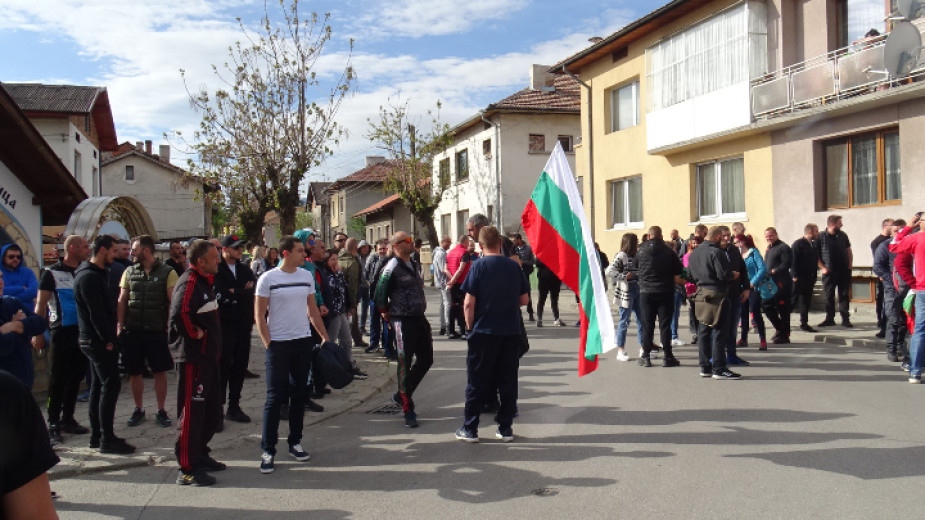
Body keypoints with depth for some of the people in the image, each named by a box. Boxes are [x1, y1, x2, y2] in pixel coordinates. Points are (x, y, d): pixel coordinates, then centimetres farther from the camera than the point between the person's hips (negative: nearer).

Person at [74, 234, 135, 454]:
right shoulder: (89, 277, -17)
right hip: (97, 340, -10)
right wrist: (107, 340, -18)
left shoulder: (96, 274, 15)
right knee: (111, 386, -8)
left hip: (95, 340, 10)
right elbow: (96, 313, -22)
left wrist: (109, 336, 14)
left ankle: (96, 436, 20)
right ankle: (107, 440, -5)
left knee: (99, 386, 13)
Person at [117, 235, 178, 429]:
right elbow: (122, 300, 6)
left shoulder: (167, 272, -4)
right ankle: (138, 409, 24)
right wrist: (120, 326, -3)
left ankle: (161, 411, 16)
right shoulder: (129, 272, 6)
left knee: (160, 372, 5)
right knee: (134, 372, 10)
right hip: (132, 331, 3)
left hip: (157, 332, -3)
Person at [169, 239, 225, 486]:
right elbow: (180, 314, -35)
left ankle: (200, 455, 32)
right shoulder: (189, 282, -17)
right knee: (192, 411, -4)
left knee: (212, 410, 18)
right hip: (193, 357, -10)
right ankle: (187, 469, 3)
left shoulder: (205, 280, 14)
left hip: (208, 355, 10)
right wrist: (195, 333, -20)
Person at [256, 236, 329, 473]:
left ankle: (295, 442, 22)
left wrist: (325, 336, 9)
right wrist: (268, 344, -10)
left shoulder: (307, 276, 5)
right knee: (275, 397, -2)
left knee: (299, 394, 11)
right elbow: (259, 315, -5)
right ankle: (268, 450, 5)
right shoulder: (268, 279, -8)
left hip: (303, 342, 4)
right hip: (278, 344, -4)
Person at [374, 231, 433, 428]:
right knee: (405, 365, -1)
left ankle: (401, 395, 28)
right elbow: (380, 295, -11)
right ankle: (408, 410, 9)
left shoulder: (413, 265, 13)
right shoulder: (392, 268, -13)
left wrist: (421, 310, 17)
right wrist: (387, 314, -1)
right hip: (403, 322, -8)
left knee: (426, 359, 12)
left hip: (419, 318, 9)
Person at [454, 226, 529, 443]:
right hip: (511, 332, 3)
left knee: (477, 382, 5)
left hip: (484, 332, -3)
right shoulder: (514, 266, 2)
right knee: (508, 380, 10)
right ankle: (505, 428, 15)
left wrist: (470, 326, 2)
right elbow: (524, 300, 8)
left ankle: (470, 429, 10)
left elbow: (469, 303, -12)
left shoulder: (479, 266, -9)